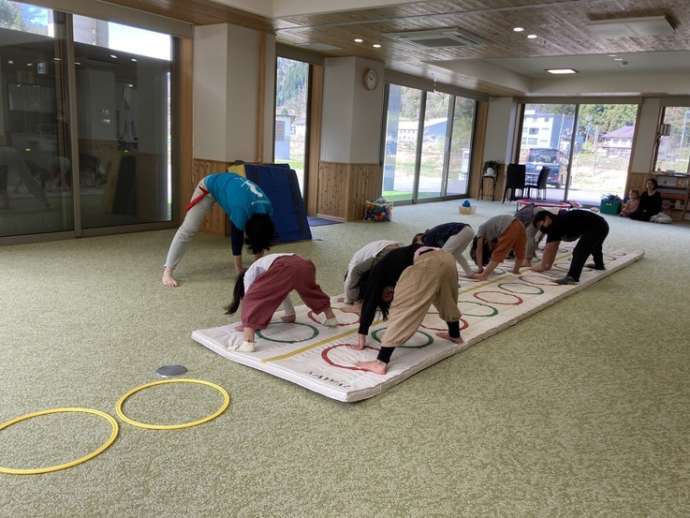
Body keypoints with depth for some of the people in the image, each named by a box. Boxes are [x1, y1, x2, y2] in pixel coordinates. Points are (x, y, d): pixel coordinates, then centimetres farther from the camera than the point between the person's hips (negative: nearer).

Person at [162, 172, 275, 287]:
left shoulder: (267, 208, -20)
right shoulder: (241, 212, -40)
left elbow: (260, 239, -6)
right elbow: (237, 239, -26)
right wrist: (239, 268, -14)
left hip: (228, 183, 7)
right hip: (209, 186, -7)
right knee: (188, 229, -13)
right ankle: (167, 272, -10)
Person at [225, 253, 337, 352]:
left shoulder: (249, 275, 30)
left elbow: (250, 298, 26)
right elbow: (283, 291, 57)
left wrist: (246, 325, 37)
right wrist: (290, 313, 68)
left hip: (284, 269, -7)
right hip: (304, 265, 7)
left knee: (252, 299, -5)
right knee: (311, 290, 39)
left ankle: (248, 342, -23)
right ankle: (331, 317, 53)